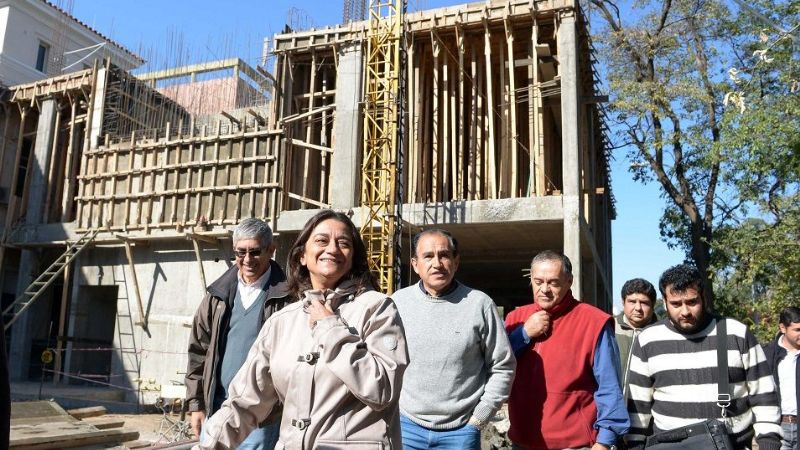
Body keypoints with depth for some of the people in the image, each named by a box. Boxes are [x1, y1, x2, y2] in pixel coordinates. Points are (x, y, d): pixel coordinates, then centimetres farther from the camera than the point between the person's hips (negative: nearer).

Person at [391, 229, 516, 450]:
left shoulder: (480, 304, -7)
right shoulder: (397, 302, -2)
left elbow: (502, 367, -2)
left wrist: (479, 417, -3)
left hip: (461, 430, -1)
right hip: (406, 424, 1)